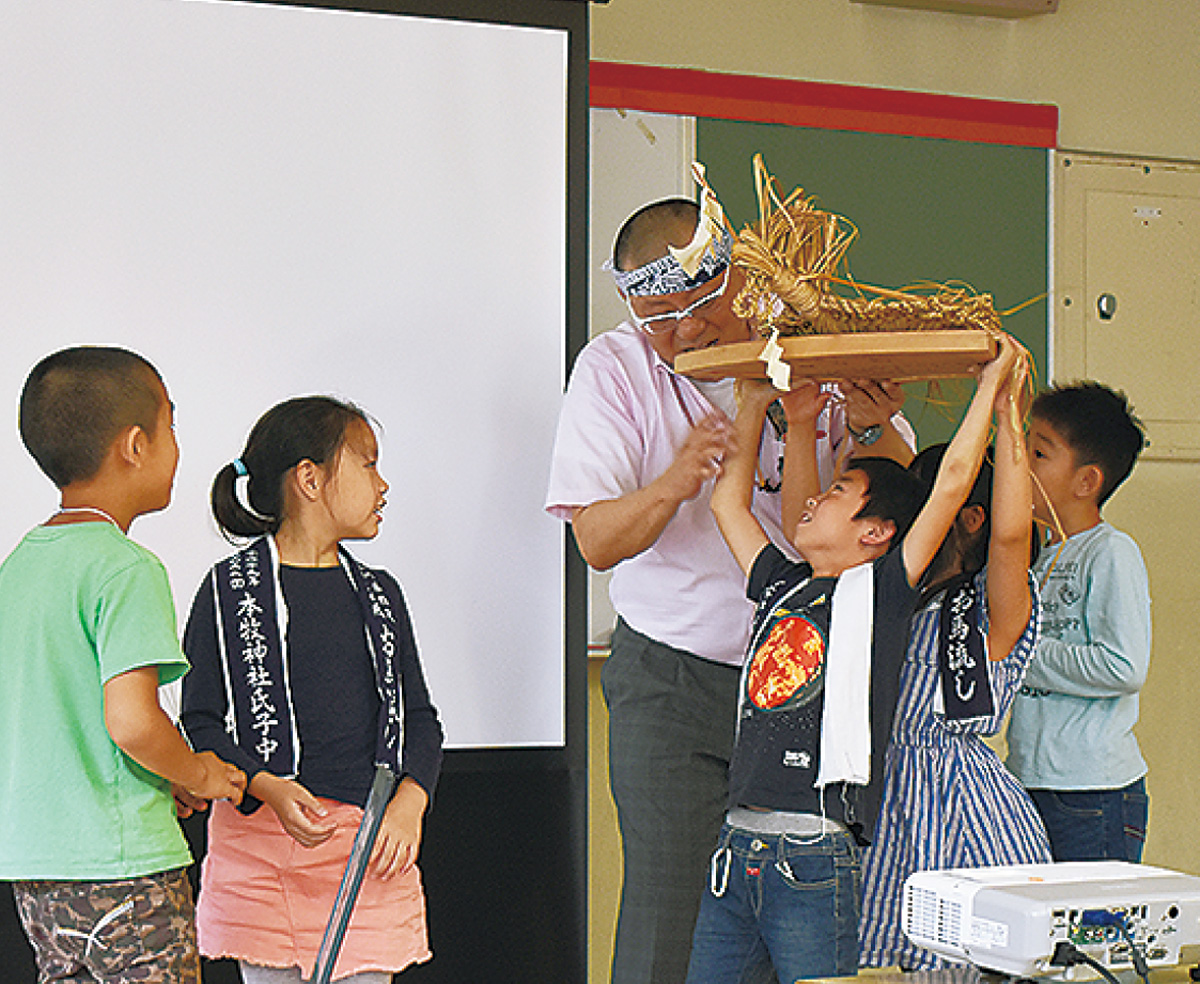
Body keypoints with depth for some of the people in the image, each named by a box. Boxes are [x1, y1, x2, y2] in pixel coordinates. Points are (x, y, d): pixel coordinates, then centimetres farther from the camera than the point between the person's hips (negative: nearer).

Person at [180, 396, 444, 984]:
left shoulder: (378, 594, 15)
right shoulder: (231, 590, 0)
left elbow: (419, 717, 14)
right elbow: (201, 723, -2)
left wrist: (410, 802, -5)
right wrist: (269, 788, -19)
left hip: (372, 835, 4)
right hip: (262, 835, -3)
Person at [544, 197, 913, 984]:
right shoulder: (614, 370, -3)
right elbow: (597, 540, -9)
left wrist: (872, 430, -16)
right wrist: (673, 484, -28)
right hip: (671, 682, -2)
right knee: (669, 907, -8)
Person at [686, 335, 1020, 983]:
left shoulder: (879, 591, 1)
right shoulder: (783, 587, 16)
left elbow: (952, 483, -6)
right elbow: (728, 500, 27)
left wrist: (992, 379, 2)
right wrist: (758, 401, 26)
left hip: (815, 857, -6)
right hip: (736, 849, 6)